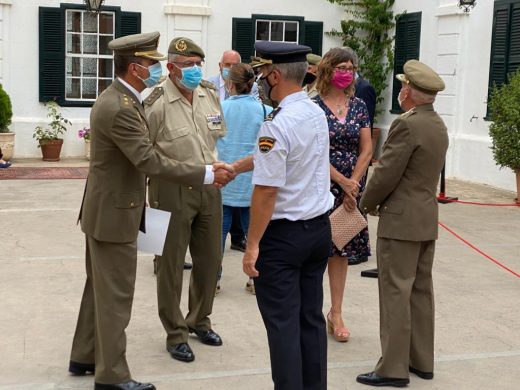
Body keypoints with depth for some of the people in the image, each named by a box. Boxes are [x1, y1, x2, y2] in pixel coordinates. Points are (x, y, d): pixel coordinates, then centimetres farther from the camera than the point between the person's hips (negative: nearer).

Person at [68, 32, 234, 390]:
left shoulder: (116, 98, 8)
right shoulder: (120, 108, -25)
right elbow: (150, 161, -28)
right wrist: (207, 174, -26)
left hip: (104, 209, 11)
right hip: (114, 213, -11)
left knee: (100, 288, 20)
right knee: (115, 296, 0)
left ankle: (84, 356, 33)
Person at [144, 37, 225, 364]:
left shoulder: (211, 94, 4)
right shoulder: (157, 103, -15)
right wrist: (143, 199, -9)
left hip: (209, 187, 6)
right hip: (173, 190, -6)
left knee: (210, 259, 15)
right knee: (171, 264, 5)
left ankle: (199, 320, 35)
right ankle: (176, 334, 19)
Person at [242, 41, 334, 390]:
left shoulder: (277, 124, -20)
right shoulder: (317, 114, 5)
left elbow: (266, 191, -20)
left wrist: (252, 245, -13)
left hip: (284, 234, -8)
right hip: (319, 228, 8)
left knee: (283, 324, 2)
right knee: (312, 318, 14)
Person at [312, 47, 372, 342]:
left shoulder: (359, 106, 7)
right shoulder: (313, 106, -6)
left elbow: (367, 150, 5)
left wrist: (353, 183, -7)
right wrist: (342, 181, -15)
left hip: (352, 188, 4)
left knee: (341, 250, 9)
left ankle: (336, 313, 17)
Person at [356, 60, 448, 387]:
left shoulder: (407, 125, -19)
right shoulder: (438, 125, 10)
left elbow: (386, 174, -19)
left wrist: (369, 203, -1)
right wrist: (379, 200, 13)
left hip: (401, 222, -9)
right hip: (427, 219, 9)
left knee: (396, 293, -3)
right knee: (421, 291, 14)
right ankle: (422, 361, 23)